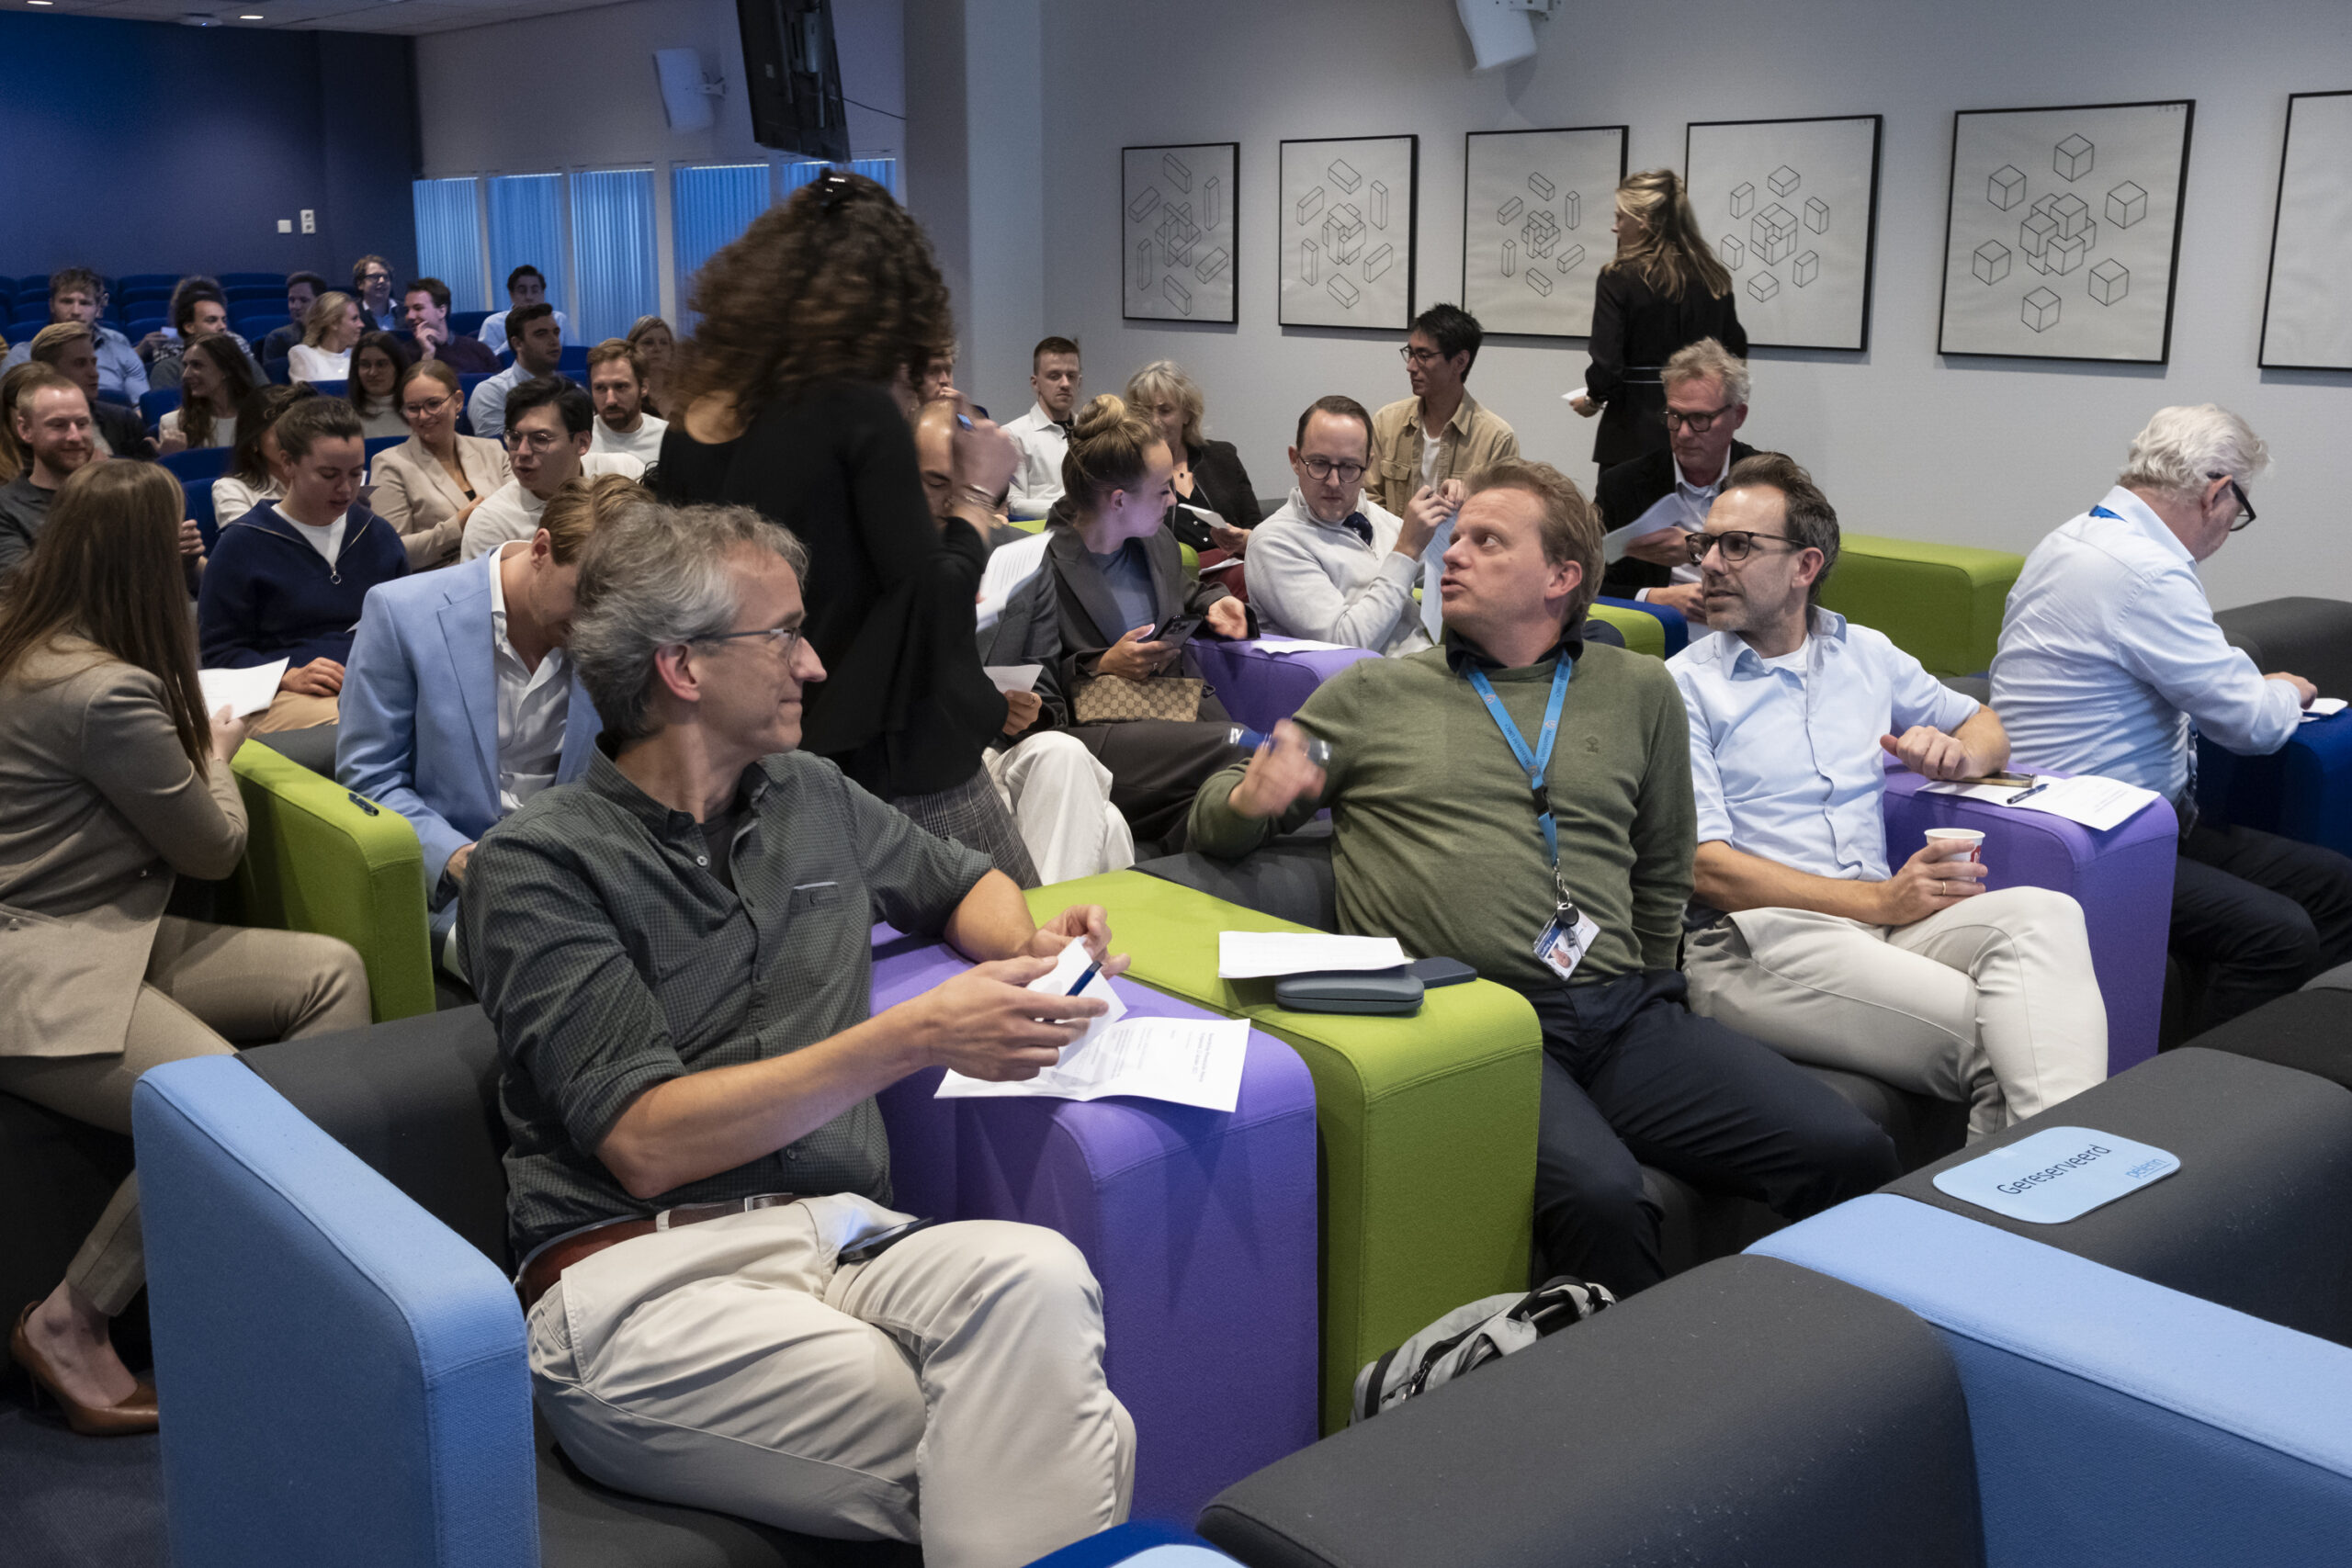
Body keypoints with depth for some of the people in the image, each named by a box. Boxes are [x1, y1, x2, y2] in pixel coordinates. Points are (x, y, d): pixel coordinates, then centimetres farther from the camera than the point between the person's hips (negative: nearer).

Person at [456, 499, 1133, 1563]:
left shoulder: (812, 799, 17)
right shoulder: (540, 865, -1)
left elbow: (966, 884, 36)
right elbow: (646, 1144, -10)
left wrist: (1030, 947, 11)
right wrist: (914, 1038, -16)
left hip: (844, 1237, 5)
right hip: (645, 1280, -5)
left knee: (1035, 1275, -32)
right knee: (1035, 1444, -30)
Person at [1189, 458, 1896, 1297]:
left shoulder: (1639, 692, 20)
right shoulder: (1372, 694, 15)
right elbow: (1213, 821, 17)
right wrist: (1252, 799, -5)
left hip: (1625, 1013, 3)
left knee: (1854, 1155, -18)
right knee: (1599, 1196, -33)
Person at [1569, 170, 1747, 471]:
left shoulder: (1619, 280, -10)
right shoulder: (1715, 279, 4)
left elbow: (1607, 366, -14)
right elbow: (1736, 353, 10)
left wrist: (1592, 400, 6)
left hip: (1635, 434, -4)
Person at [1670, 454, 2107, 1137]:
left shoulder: (1865, 654, 21)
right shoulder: (1683, 687, 3)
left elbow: (1987, 728, 35)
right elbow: (1706, 867, -6)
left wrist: (1960, 754, 7)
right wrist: (1879, 900, -13)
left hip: (1885, 922, 5)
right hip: (1754, 939, -5)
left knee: (2043, 913, -28)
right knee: (1988, 1034, -30)